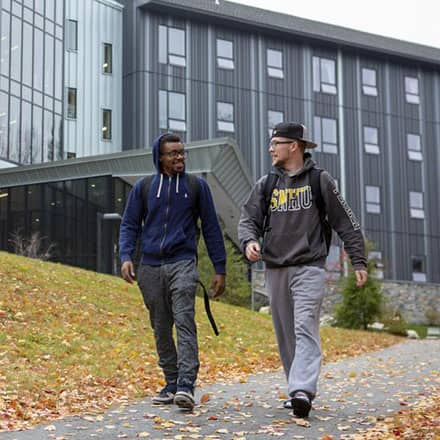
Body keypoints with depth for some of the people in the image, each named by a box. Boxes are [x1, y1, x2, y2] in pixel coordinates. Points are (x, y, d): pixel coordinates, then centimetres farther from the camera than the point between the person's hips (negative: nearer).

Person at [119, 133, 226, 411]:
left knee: (184, 321, -16)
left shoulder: (197, 186, 7)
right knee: (161, 328, 6)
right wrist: (126, 257, -5)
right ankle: (172, 383, 16)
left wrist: (220, 269, 6)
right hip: (150, 266, 3)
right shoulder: (143, 187, 11)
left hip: (182, 263, -3)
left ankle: (186, 385, -22)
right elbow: (130, 225, 13)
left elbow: (211, 229, 9)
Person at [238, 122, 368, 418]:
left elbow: (346, 223, 4)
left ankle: (303, 391, -26)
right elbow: (249, 219, 8)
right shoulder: (266, 184, 12)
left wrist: (359, 261, 0)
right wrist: (249, 241, -16)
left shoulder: (319, 180, 2)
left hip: (309, 267, -4)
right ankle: (297, 389, 18)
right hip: (275, 269, 5)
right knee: (286, 335, 8)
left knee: (305, 330, -16)